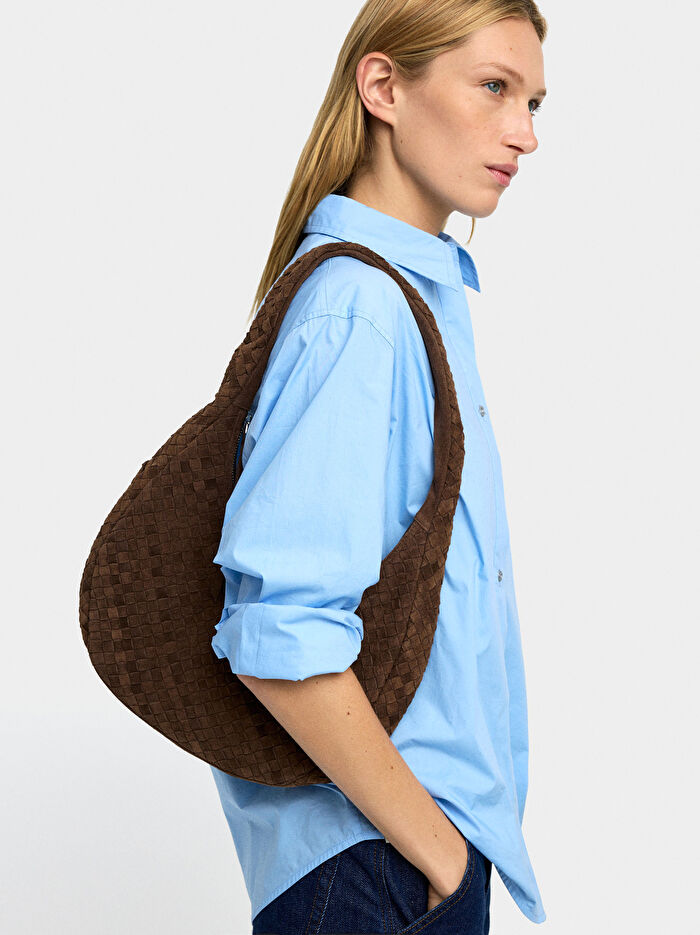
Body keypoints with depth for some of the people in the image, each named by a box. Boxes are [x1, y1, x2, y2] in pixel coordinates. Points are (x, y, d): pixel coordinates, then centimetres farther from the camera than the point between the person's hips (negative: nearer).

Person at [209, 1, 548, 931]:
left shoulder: (428, 290, 8)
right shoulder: (356, 309, -21)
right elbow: (279, 636, -28)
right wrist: (433, 845, -18)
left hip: (439, 805, 9)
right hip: (370, 855, -9)